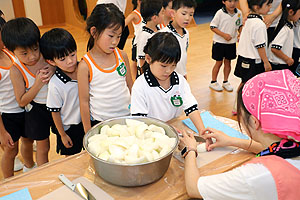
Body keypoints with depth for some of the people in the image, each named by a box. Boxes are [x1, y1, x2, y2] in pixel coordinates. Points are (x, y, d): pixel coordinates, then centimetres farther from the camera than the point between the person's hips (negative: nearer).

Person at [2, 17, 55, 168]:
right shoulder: (16, 70, -20)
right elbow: (22, 101, -16)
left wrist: (54, 70, -22)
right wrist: (38, 83, -28)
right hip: (37, 109, -3)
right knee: (43, 147, 14)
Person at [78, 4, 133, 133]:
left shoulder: (122, 56, -3)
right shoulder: (85, 66, -15)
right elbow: (84, 102, -9)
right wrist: (89, 133, -5)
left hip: (127, 116, 4)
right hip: (100, 122, -3)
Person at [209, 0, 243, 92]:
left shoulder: (239, 13, -2)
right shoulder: (220, 13, -15)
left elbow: (240, 25, 11)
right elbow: (212, 27, -14)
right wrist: (224, 35, -21)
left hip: (232, 43, 4)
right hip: (219, 42, -4)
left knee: (228, 62, 14)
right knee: (219, 63, 7)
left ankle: (225, 81, 30)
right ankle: (213, 82, 23)